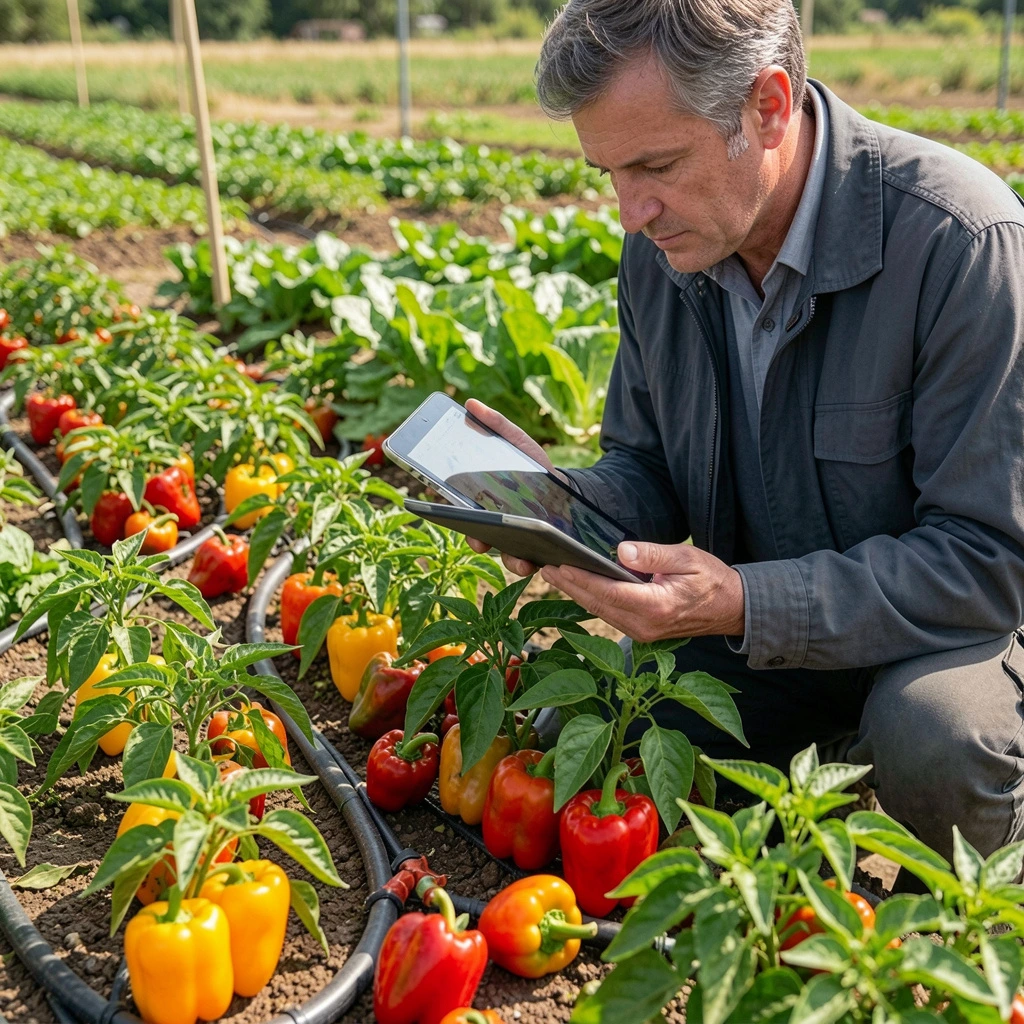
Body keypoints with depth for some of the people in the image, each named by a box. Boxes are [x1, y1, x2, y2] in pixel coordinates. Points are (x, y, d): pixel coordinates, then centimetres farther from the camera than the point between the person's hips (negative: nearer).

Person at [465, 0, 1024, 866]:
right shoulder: (665, 243, -5)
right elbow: (648, 470, 6)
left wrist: (743, 603, -36)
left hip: (947, 624, -4)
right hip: (757, 624, 5)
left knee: (929, 733, -36)